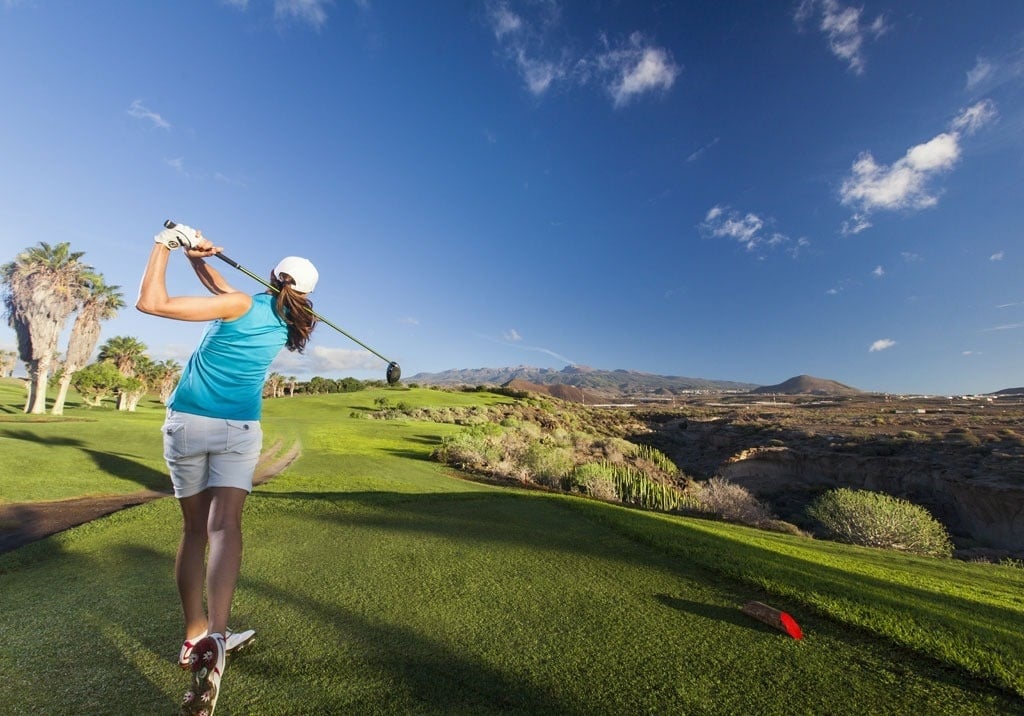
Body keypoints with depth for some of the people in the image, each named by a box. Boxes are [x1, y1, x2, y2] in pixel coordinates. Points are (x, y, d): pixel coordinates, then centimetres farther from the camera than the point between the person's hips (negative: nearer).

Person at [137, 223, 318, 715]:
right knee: (224, 525, -7)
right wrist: (199, 259, 11)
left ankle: (195, 637, 20)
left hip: (186, 423, -1)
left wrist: (165, 245, 3)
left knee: (194, 530, 11)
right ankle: (215, 636, -25)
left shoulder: (243, 304, -7)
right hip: (240, 430, 1)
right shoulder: (286, 324, 6)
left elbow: (150, 302, -7)